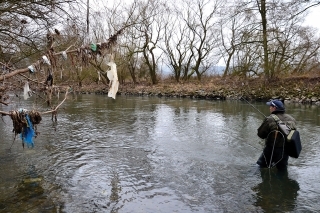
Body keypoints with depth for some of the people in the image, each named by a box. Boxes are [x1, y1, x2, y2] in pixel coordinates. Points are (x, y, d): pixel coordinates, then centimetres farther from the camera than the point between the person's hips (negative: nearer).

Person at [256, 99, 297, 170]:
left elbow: (260, 134, -11)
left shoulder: (270, 119, -18)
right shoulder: (291, 119, 1)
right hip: (286, 149, 5)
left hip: (272, 149, -5)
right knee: (282, 168, 23)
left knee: (260, 165, 11)